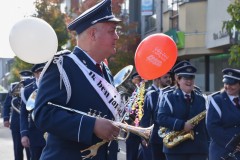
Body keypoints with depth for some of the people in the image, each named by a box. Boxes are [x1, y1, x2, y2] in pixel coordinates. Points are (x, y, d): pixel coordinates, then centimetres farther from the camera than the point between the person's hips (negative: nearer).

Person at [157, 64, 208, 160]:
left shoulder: (200, 99, 15)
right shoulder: (169, 98, 2)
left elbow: (205, 121, 13)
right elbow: (161, 118, -11)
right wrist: (182, 125, -20)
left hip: (198, 148, 3)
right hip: (175, 148, -3)